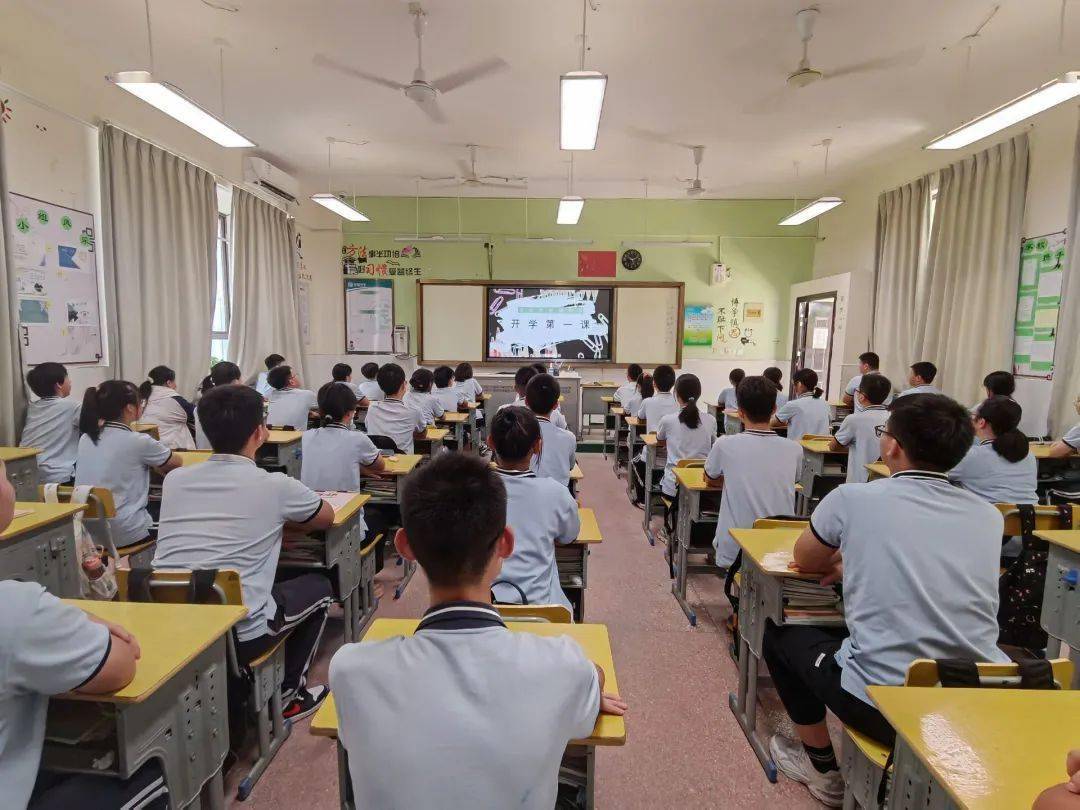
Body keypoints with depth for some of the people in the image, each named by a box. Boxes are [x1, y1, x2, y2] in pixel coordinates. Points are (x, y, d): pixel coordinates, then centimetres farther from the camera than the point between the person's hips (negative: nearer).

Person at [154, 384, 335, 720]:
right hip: (236, 633, -5)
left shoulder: (174, 480, 6)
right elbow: (327, 517, 14)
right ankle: (287, 696, 27)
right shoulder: (274, 486, -6)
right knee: (318, 586, 21)